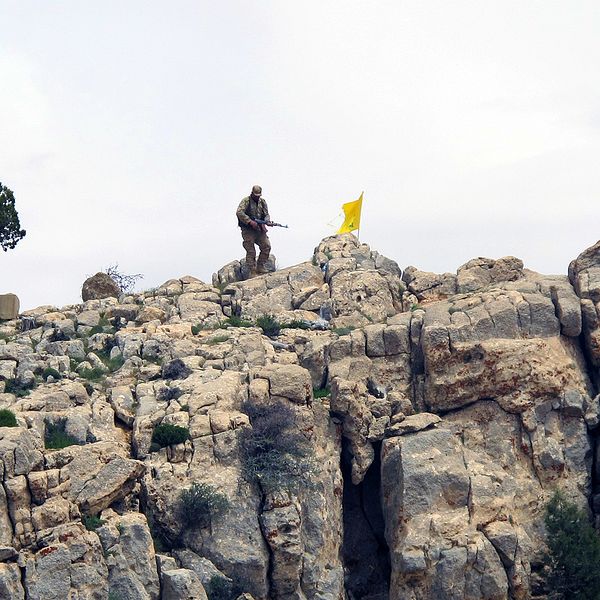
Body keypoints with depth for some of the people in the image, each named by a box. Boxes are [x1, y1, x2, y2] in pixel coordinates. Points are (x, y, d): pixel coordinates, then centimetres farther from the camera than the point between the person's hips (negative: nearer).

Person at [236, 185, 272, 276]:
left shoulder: (262, 202, 10)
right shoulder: (246, 201, -7)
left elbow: (266, 214, 12)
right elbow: (239, 212, -20)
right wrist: (250, 221, -26)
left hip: (259, 229, 5)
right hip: (248, 230, -5)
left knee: (266, 246, -6)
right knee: (251, 251, -6)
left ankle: (261, 268, 5)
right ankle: (253, 272, -1)